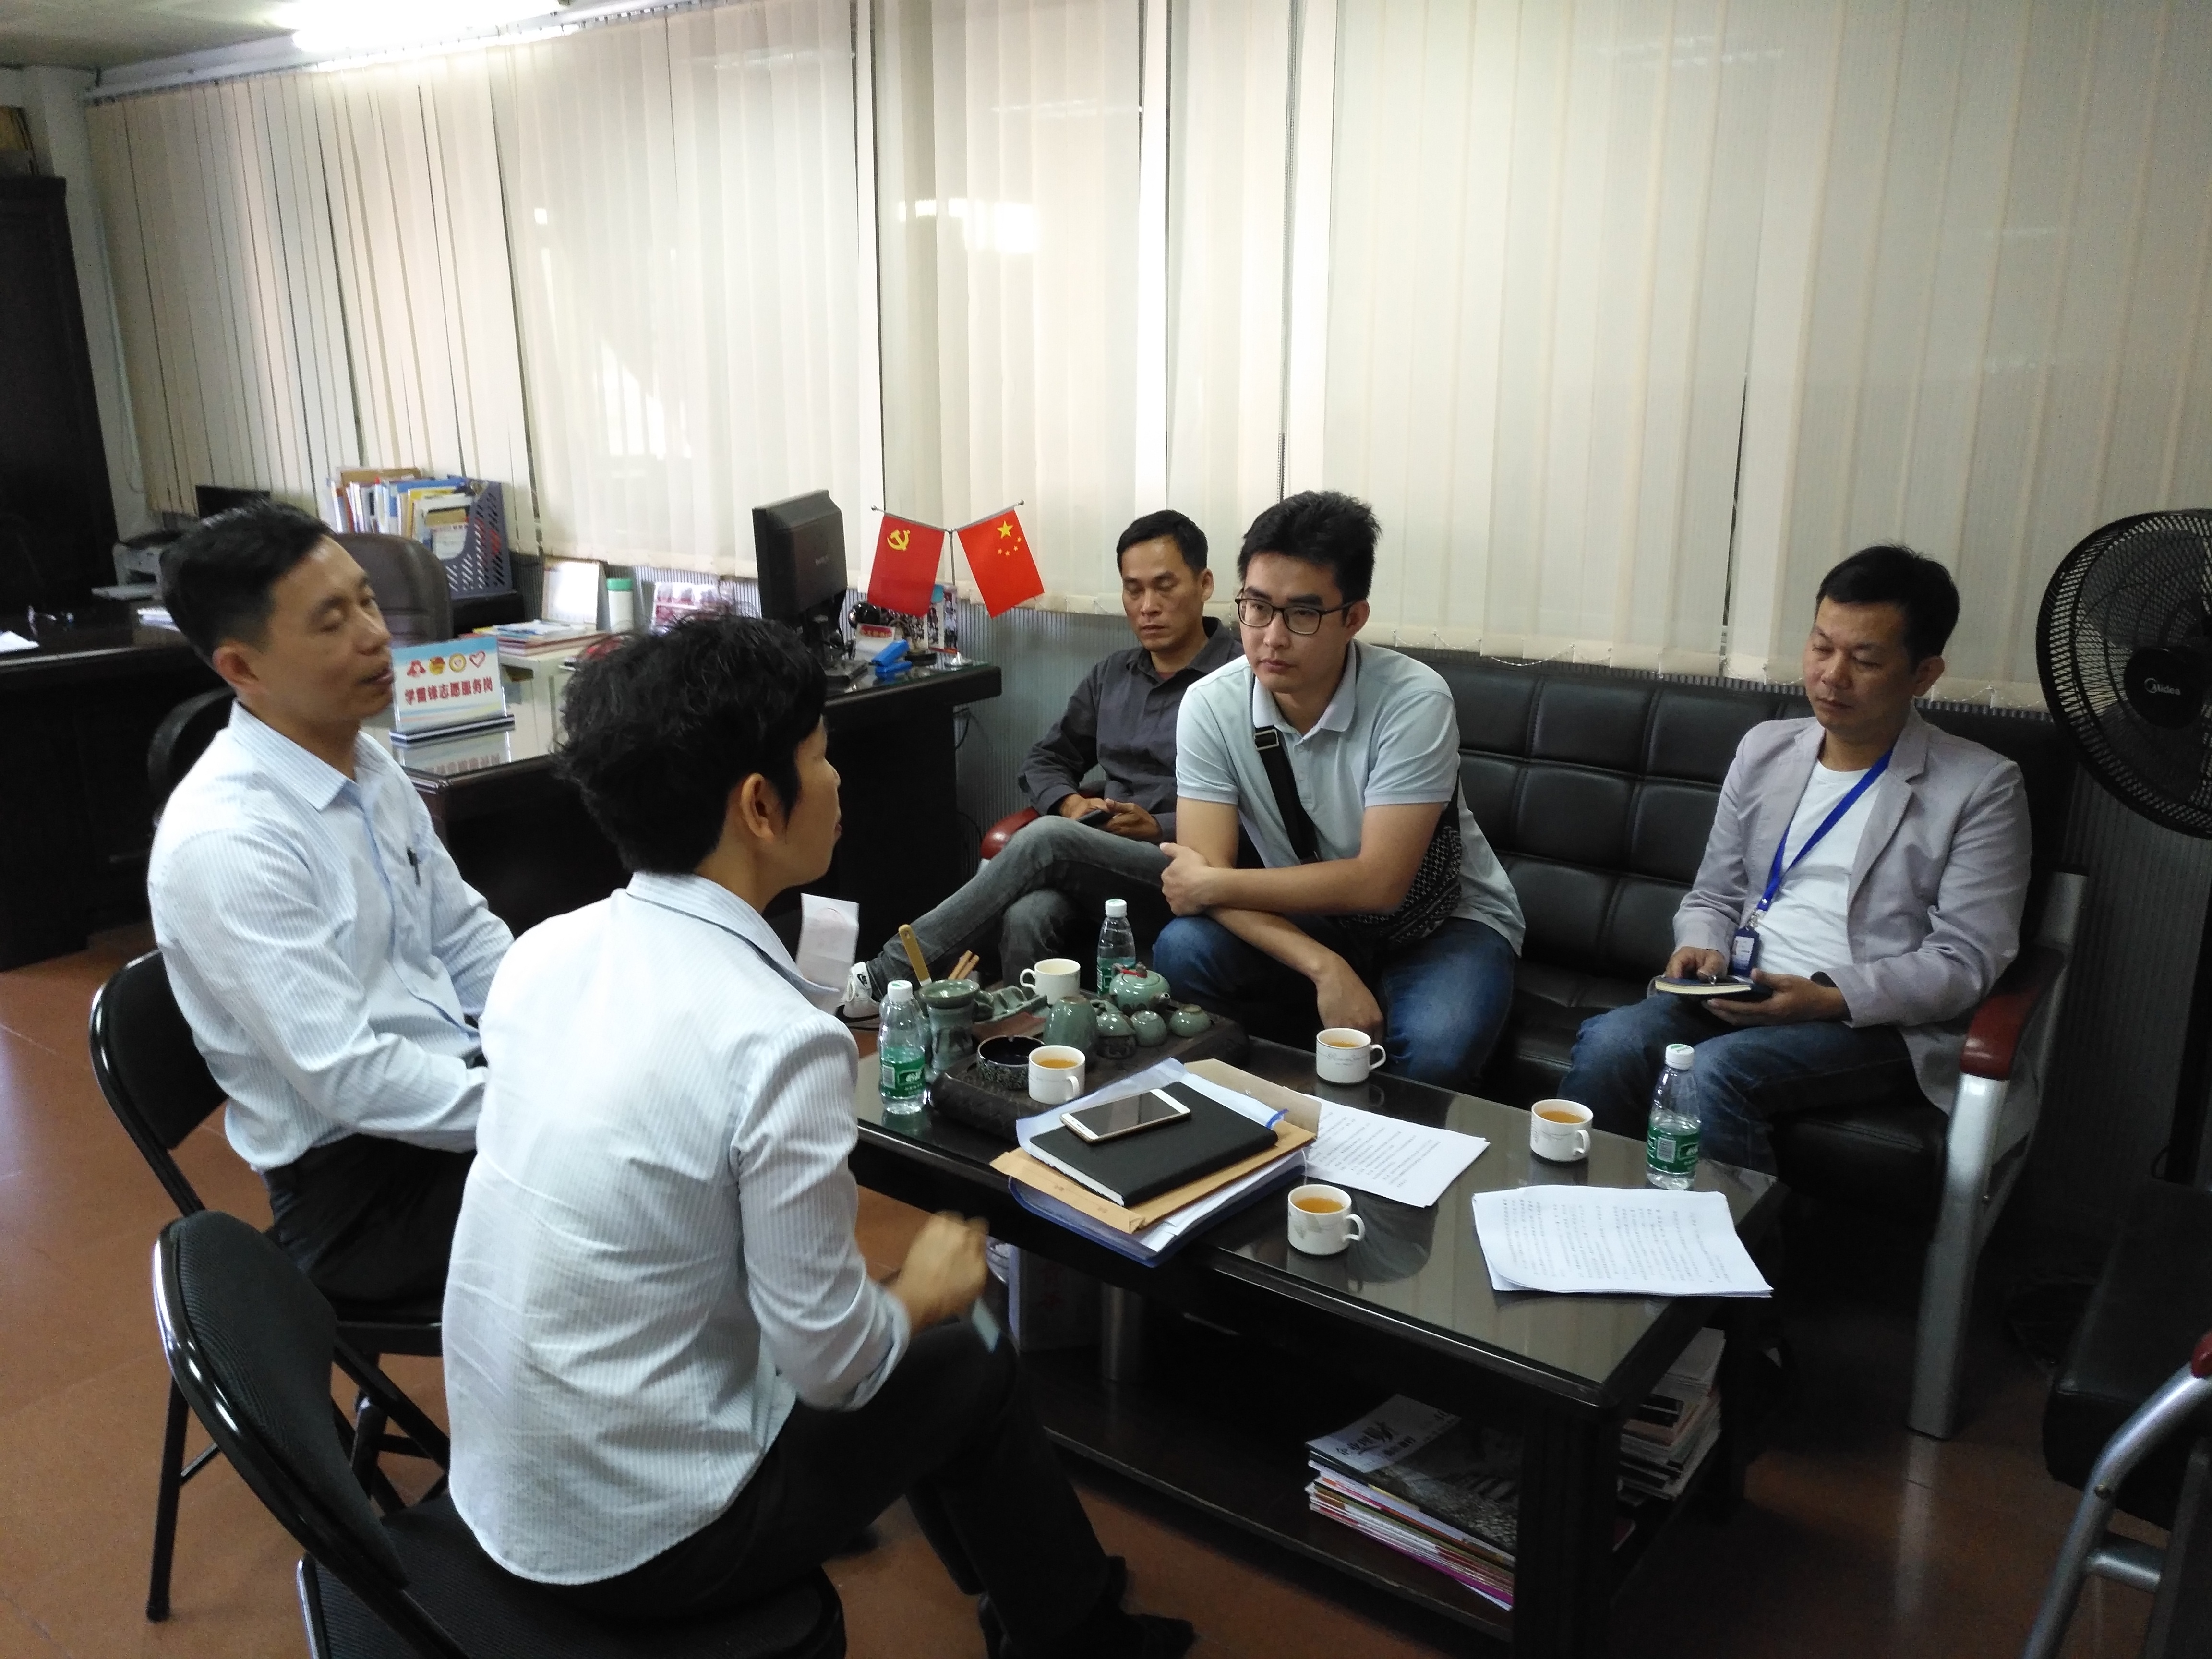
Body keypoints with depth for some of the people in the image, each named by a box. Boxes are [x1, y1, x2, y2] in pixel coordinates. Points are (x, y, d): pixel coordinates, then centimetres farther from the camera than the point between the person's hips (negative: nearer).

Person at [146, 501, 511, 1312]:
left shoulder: (368, 764, 4)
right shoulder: (224, 843, -22)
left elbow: (469, 943, 9)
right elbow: (351, 1080, -24)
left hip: (456, 1087, 8)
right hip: (360, 1177, -8)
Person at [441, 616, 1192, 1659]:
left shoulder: (542, 951, -6)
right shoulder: (780, 1041, -28)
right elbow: (829, 1360, -20)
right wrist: (926, 1290, 0)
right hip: (642, 1541, -7)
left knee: (897, 1344, 22)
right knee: (968, 1367, 13)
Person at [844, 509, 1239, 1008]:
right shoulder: (1112, 675, 19)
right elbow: (1045, 761, 24)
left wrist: (1160, 827, -16)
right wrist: (1071, 804, 1)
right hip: (1100, 866, 5)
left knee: (1048, 839, -29)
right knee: (1028, 918, -31)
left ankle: (885, 976, -22)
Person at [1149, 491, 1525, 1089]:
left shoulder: (1414, 701, -26)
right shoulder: (1210, 705, -16)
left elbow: (1379, 883, -28)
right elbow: (1203, 875, -19)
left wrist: (1213, 885, -22)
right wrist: (1324, 968, -33)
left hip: (1442, 923, -3)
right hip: (1304, 923, 3)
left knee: (1434, 1047, -34)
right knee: (1182, 953, -23)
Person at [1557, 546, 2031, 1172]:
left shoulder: (1981, 787, 0)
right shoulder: (1764, 749, 13)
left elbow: (1962, 963, -6)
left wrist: (1829, 998, -19)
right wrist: (1702, 951, -3)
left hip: (1876, 1020, -4)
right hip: (1743, 996, 4)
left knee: (1713, 1072, -33)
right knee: (1609, 1043, -27)